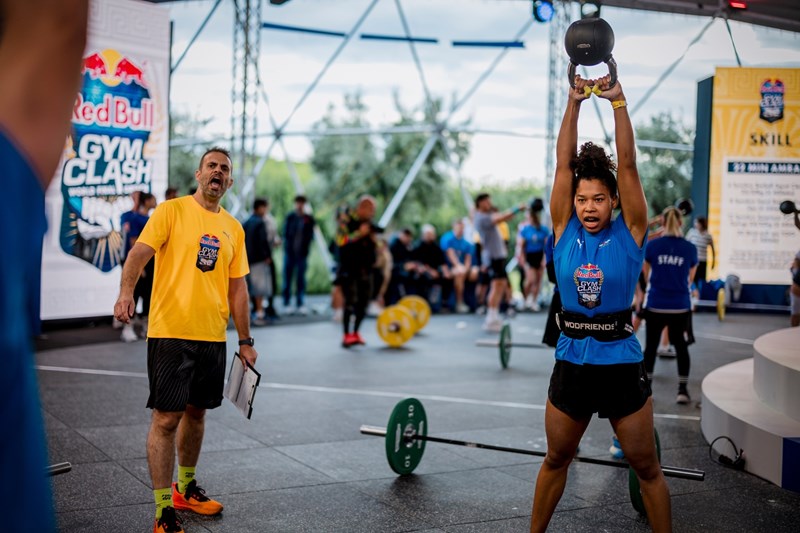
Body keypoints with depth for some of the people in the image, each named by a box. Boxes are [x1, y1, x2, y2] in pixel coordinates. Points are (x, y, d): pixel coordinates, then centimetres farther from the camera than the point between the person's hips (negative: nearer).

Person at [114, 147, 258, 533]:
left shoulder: (234, 228, 12)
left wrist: (245, 341, 13)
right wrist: (126, 292, -34)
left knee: (196, 412, 16)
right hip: (170, 332, -5)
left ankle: (186, 488, 34)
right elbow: (140, 252, -15)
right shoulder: (171, 211, -2)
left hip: (213, 336, 5)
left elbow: (237, 288, 15)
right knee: (166, 418, -4)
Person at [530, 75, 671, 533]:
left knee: (646, 467, 9)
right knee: (556, 460, 17)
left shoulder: (630, 232, -4)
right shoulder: (564, 230, 0)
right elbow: (564, 163, -6)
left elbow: (627, 165, -12)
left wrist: (618, 103, -16)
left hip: (622, 366, -2)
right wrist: (575, 103, -11)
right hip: (571, 365, 2)